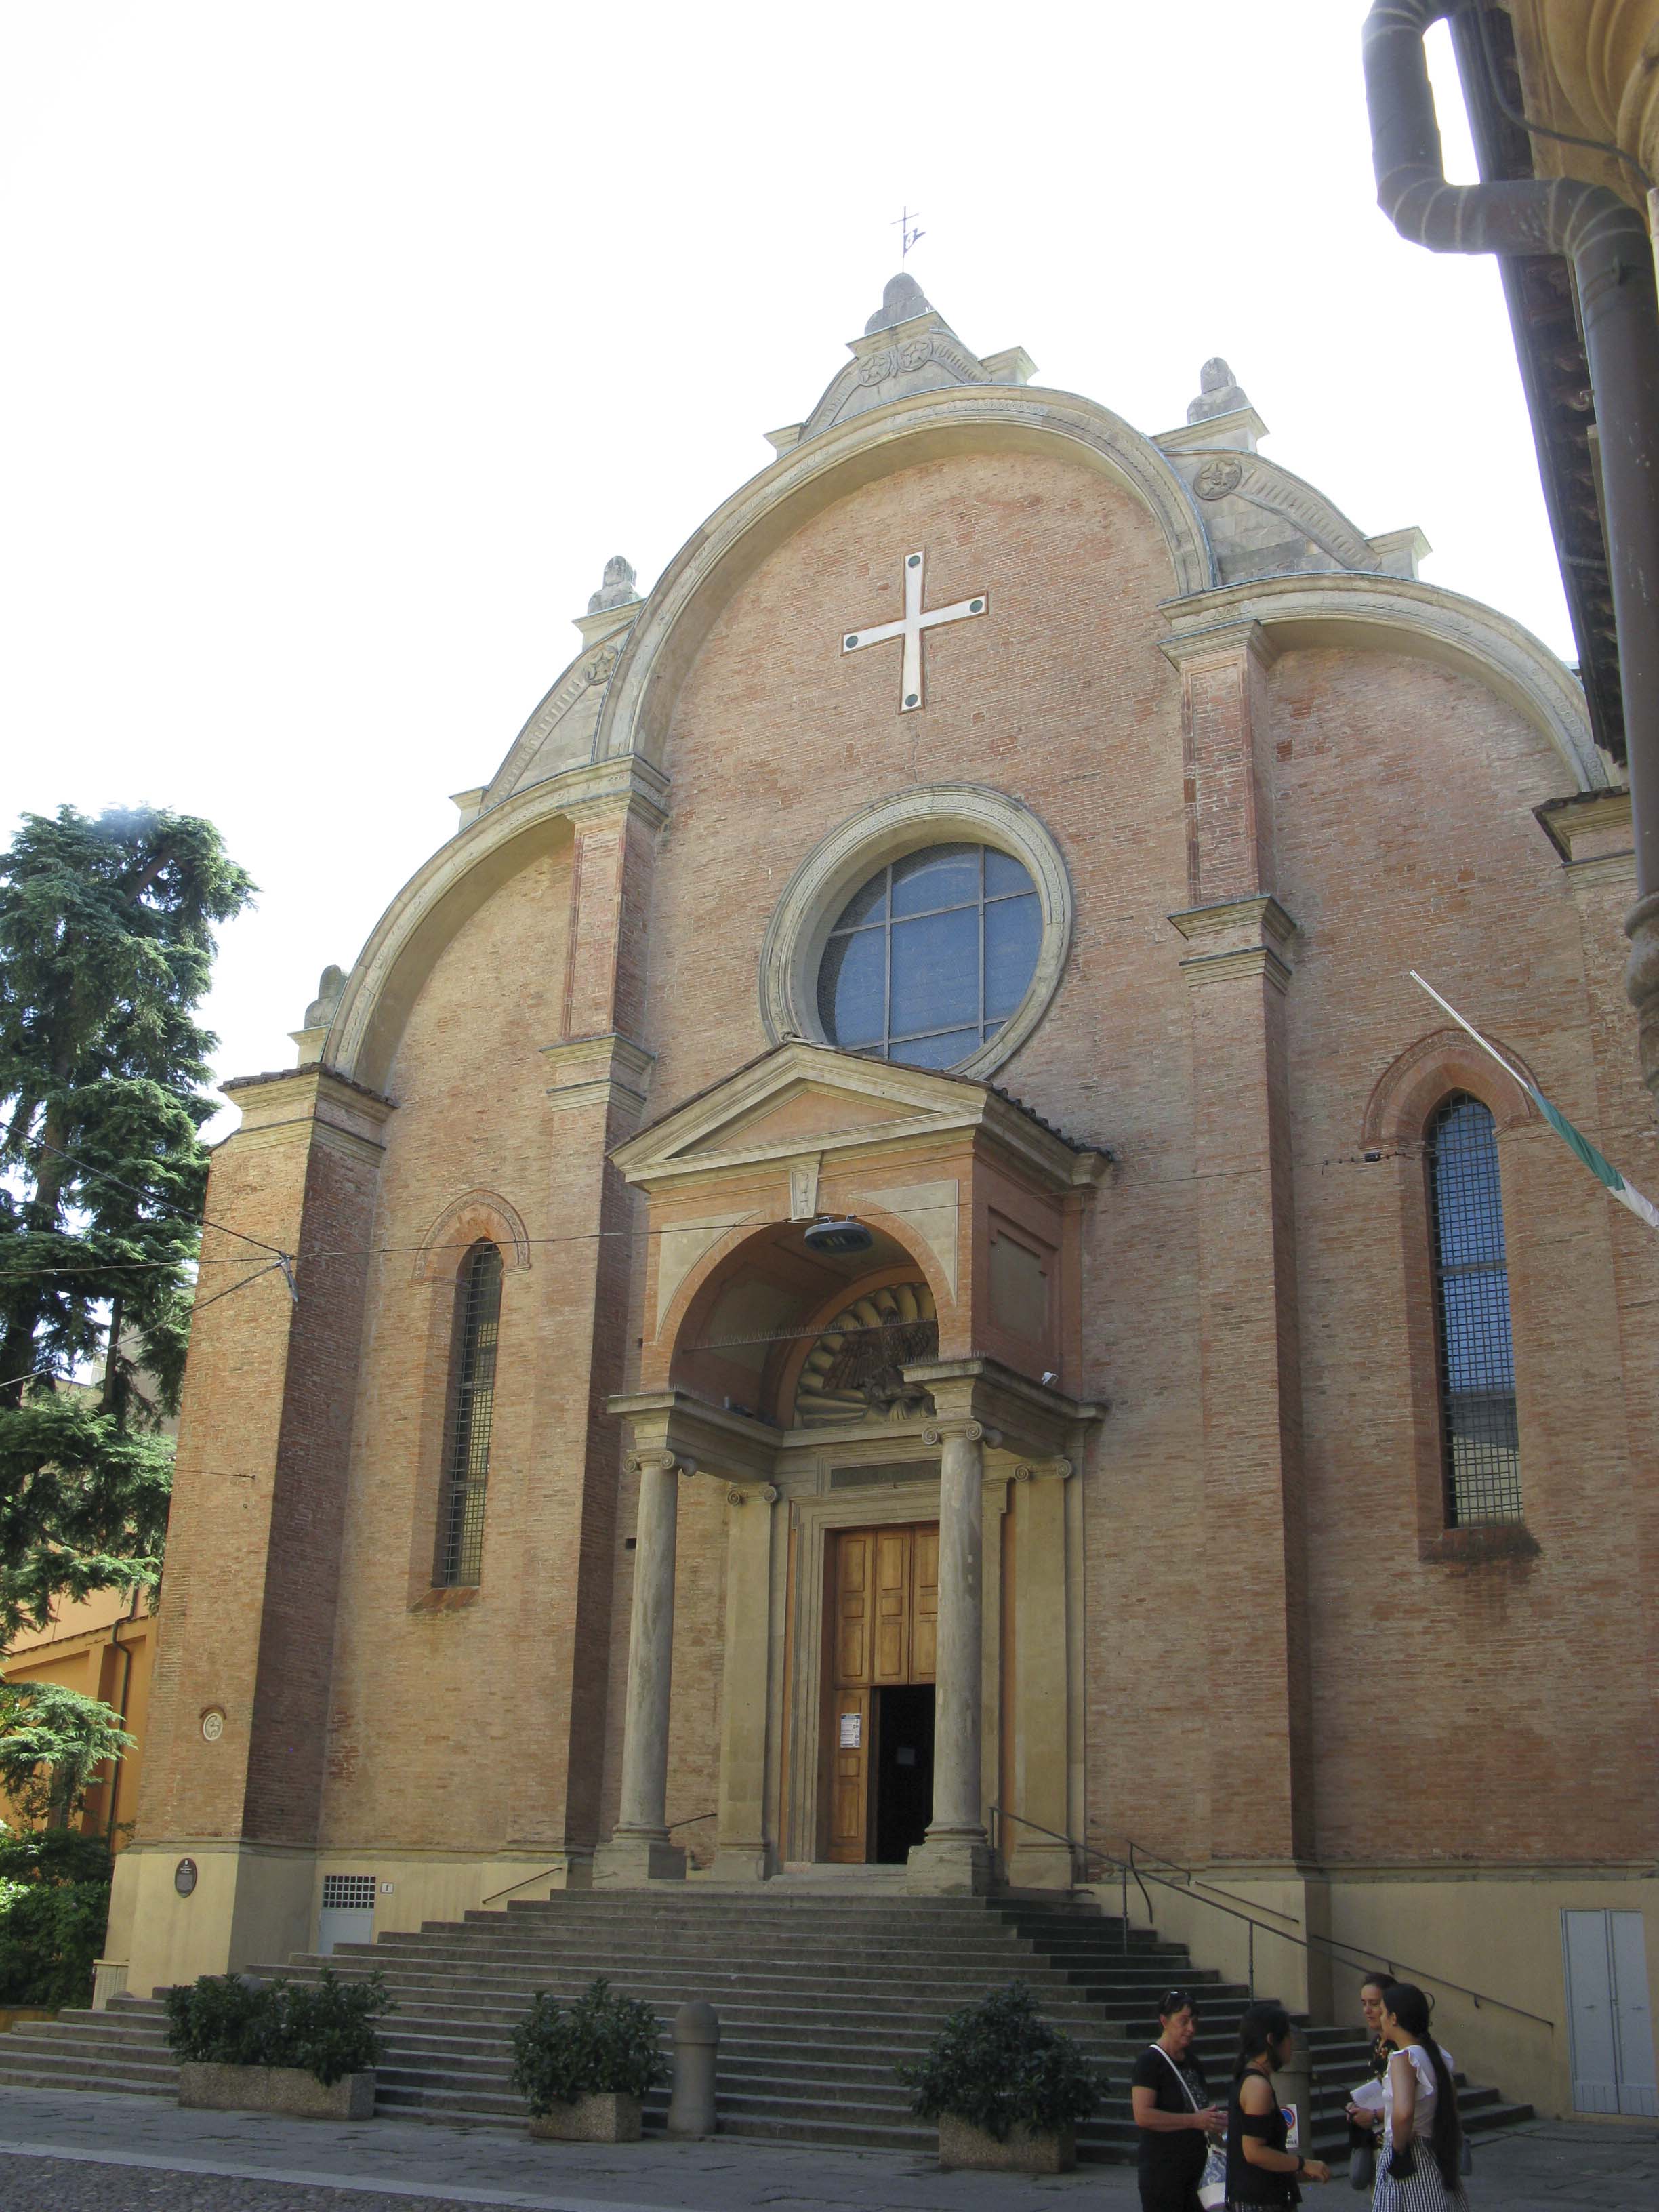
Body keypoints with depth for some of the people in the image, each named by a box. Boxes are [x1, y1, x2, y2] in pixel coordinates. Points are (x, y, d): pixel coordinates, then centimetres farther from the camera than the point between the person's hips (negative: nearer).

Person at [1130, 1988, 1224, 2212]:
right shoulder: (1150, 2061, -12)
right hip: (1162, 2166, -8)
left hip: (1195, 2160, 8)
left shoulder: (1191, 2059, 14)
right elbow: (1142, 2115, -23)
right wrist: (1195, 2120, -22)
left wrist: (1213, 2119, 8)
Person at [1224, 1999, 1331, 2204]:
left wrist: (1294, 2171, 19)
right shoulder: (1258, 2086, -18)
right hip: (1262, 2200, -10)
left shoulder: (1246, 2080, 13)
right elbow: (1253, 2151, -23)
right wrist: (1303, 2164, -14)